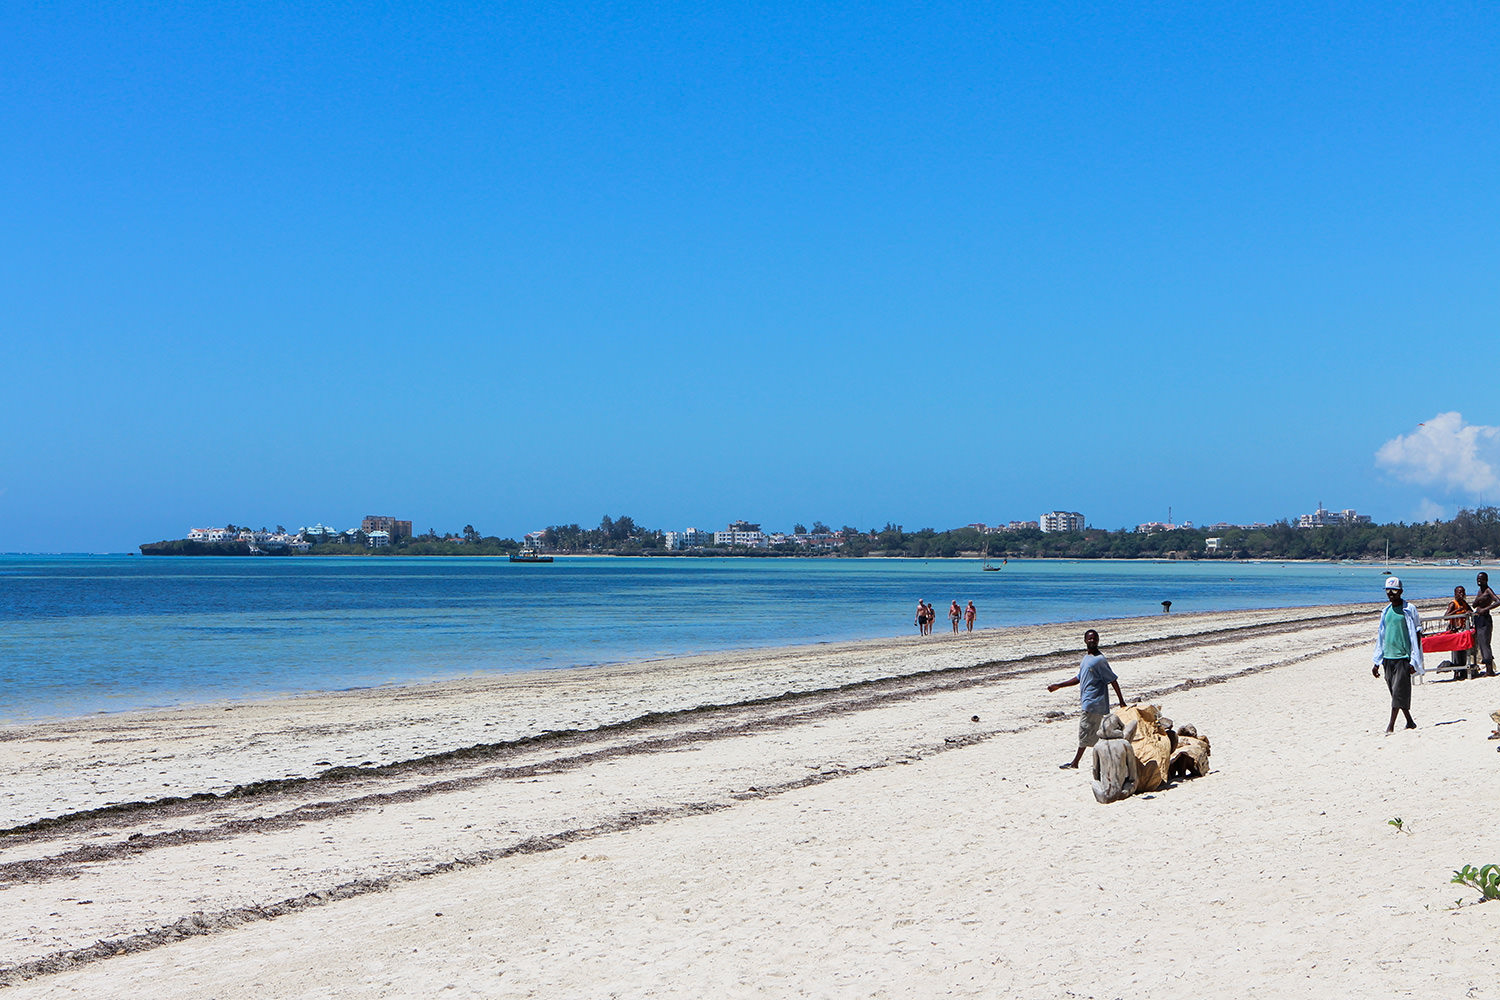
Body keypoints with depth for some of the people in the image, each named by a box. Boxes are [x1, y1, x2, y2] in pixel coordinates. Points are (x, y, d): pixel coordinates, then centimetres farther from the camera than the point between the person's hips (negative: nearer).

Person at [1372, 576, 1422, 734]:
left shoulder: (1409, 609, -3)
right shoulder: (1386, 612, 14)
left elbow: (1418, 634, -4)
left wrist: (1414, 660, -12)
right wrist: (1377, 663, 15)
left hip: (1403, 656, -6)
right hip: (1388, 657, 6)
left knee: (1399, 691, -9)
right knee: (1395, 692, 8)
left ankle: (1390, 726, -11)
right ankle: (1409, 722, 20)